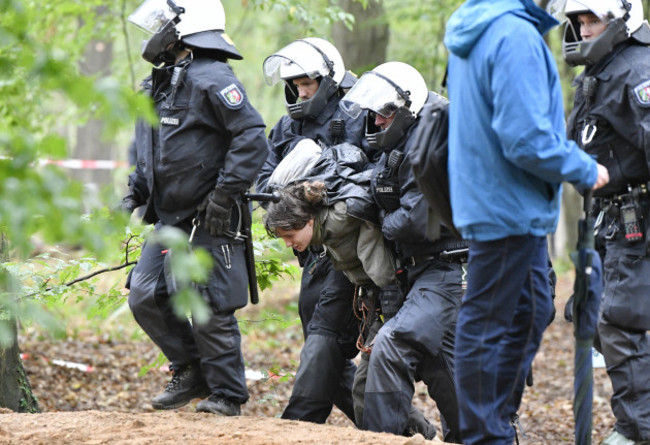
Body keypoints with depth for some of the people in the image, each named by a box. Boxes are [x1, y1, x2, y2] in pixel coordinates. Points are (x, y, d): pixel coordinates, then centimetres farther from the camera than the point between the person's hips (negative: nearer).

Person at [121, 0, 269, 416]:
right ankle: (191, 372, 23)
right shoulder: (160, 84, 14)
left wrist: (225, 194, -23)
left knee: (209, 311, -4)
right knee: (146, 298, 8)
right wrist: (136, 192, 14)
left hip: (208, 223, -9)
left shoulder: (211, 79, -16)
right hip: (169, 220, 9)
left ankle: (227, 396, 8)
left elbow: (252, 137, -21)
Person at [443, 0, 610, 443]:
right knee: (487, 324, -1)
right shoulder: (516, 36, -22)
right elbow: (526, 140, -25)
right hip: (508, 207, -10)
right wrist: (586, 170, -11)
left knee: (531, 312, 17)